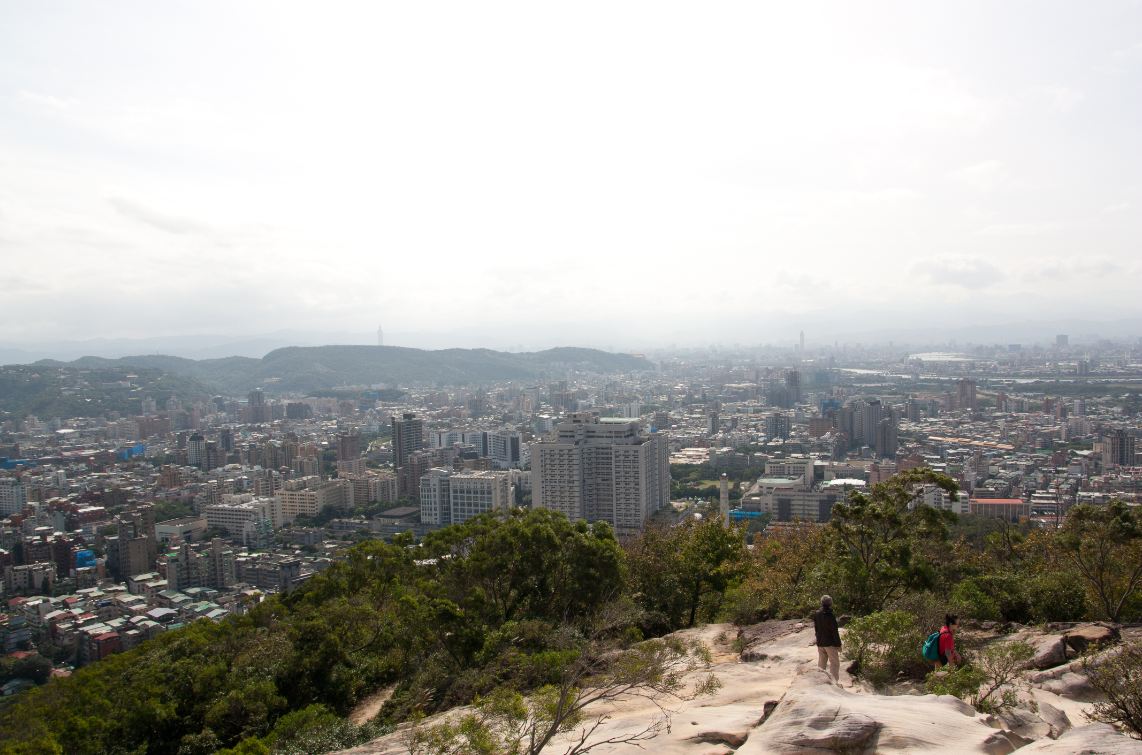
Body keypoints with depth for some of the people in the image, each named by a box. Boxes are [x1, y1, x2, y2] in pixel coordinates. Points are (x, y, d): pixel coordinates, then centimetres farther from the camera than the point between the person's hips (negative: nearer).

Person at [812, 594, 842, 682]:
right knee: (834, 663, 2)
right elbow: (835, 632, -15)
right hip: (830, 643, -6)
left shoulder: (816, 615, 1)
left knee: (821, 663, 15)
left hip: (820, 643, 6)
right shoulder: (830, 615, -19)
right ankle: (834, 682, 0)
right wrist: (838, 644, -8)